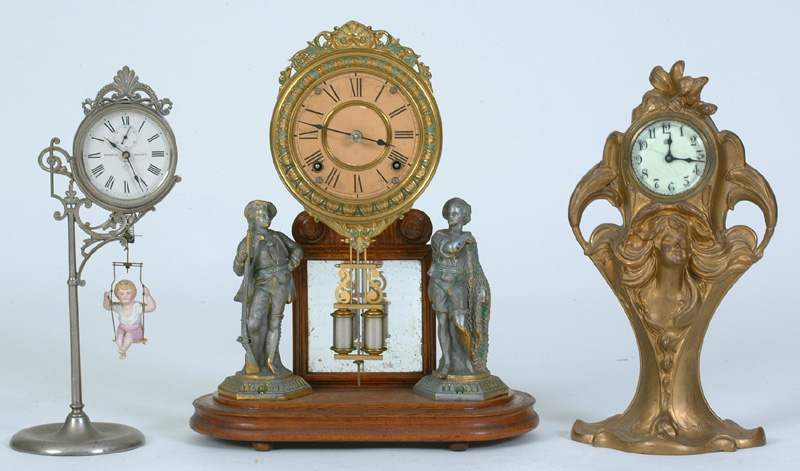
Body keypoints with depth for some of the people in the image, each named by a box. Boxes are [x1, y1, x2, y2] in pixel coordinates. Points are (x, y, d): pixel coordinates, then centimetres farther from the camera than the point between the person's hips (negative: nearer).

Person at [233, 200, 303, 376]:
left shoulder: (277, 237, 11)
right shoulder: (246, 242, 6)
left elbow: (296, 249, 22)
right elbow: (238, 270, 3)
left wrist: (291, 265, 6)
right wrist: (241, 258, -18)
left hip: (280, 284, 2)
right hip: (261, 284, -2)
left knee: (274, 323, 1)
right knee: (254, 323, -15)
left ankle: (270, 361, 5)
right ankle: (252, 360, 0)